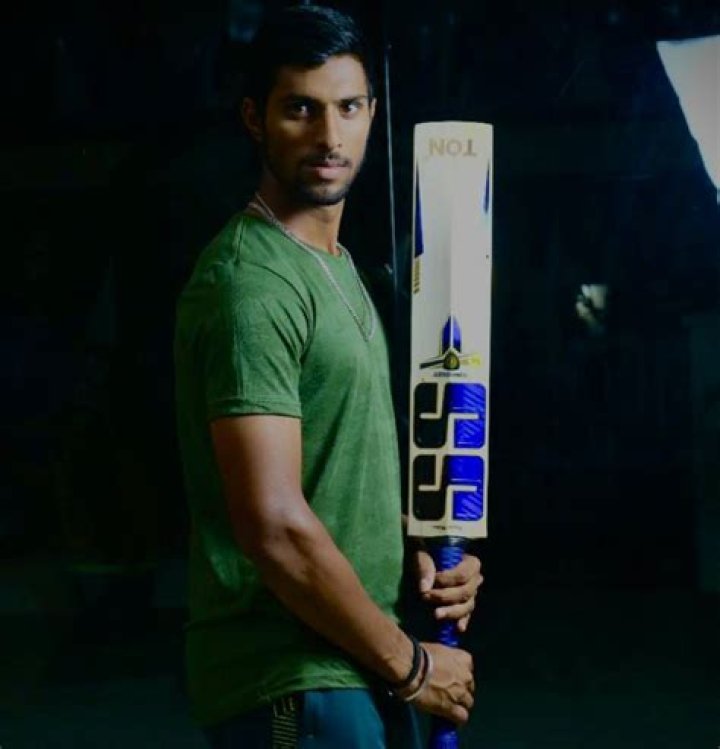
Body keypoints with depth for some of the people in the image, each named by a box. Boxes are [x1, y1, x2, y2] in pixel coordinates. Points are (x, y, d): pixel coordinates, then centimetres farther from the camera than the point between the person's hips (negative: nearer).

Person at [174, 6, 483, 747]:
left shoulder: (335, 266, 12)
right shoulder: (249, 285, -18)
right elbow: (274, 526, -24)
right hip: (292, 686, -9)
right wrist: (409, 663, -14)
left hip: (355, 668, 9)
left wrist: (421, 555, 2)